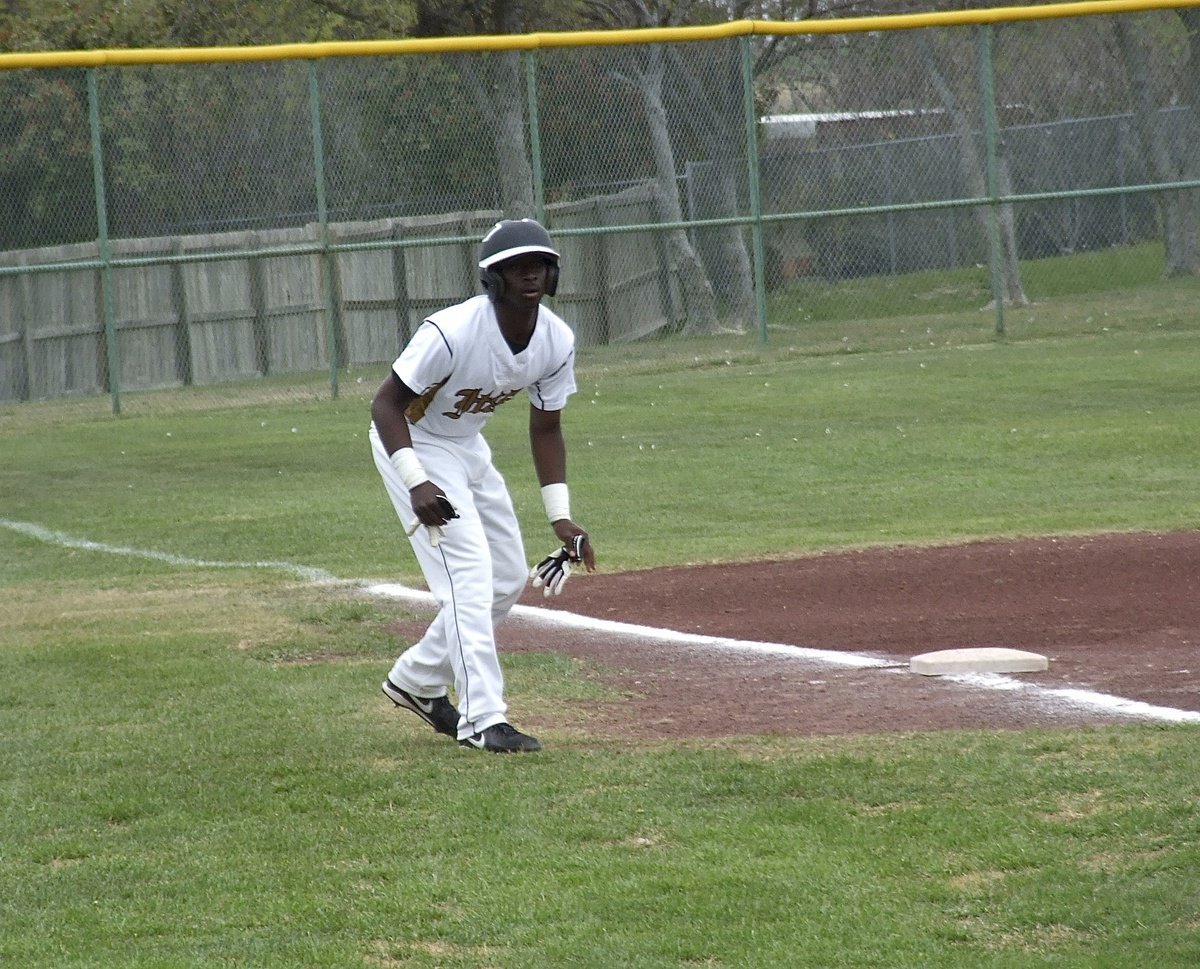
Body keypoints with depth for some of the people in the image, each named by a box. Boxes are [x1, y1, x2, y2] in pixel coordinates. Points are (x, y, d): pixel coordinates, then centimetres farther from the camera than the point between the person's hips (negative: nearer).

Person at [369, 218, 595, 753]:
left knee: (508, 579, 12)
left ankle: (418, 680, 27)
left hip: (469, 447, 8)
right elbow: (386, 403, -27)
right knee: (470, 573, -18)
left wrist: (560, 515, -6)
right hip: (412, 444, -8)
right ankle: (481, 719, -17)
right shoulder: (451, 332, -33)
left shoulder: (557, 341, -12)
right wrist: (416, 484, -38)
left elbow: (546, 428, 1)